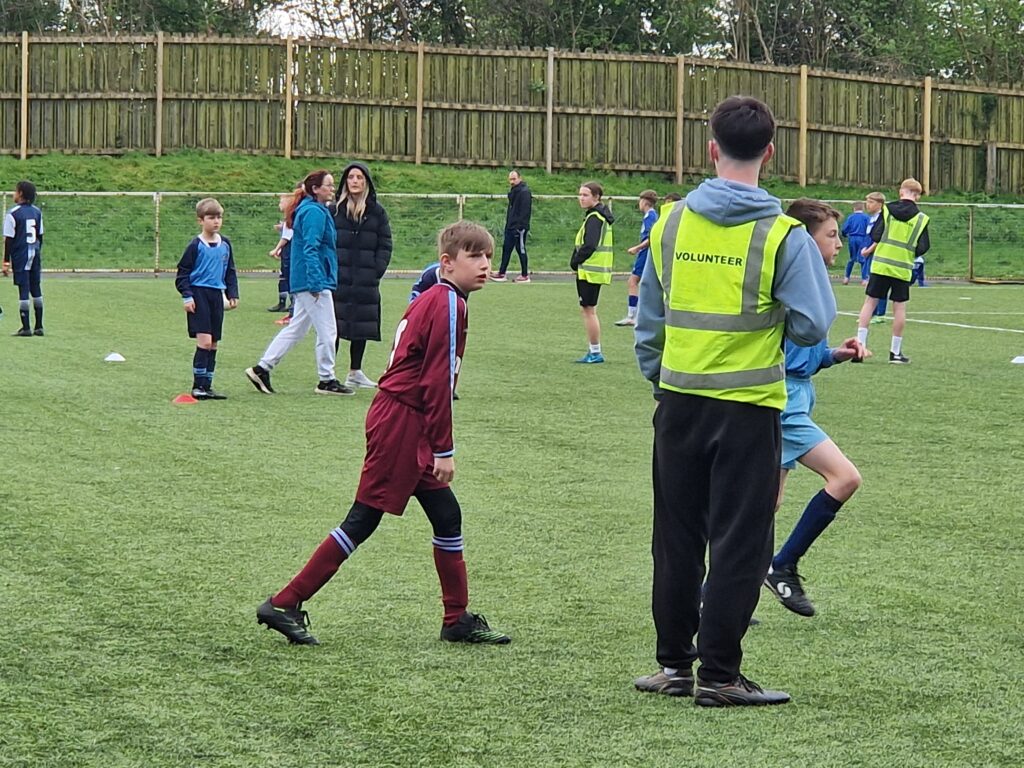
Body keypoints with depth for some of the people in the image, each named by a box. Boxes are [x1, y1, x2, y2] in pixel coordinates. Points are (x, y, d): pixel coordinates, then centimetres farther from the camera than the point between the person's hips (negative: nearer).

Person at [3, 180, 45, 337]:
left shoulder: (13, 214, -10)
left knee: (23, 290, -5)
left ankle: (26, 327, -5)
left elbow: (9, 239, -10)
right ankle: (39, 326, 14)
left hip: (21, 255, -6)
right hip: (35, 254, 6)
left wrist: (6, 261, -7)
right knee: (36, 290, 11)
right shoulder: (37, 212, 7)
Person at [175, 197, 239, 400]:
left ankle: (206, 386, 14)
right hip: (199, 294, -6)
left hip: (217, 294, 6)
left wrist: (233, 294, 12)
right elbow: (183, 272, -3)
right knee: (205, 341, -14)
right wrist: (187, 296, -11)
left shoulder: (225, 244, 9)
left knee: (213, 344, 7)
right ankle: (198, 386, -8)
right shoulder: (196, 245, -6)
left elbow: (230, 272, 19)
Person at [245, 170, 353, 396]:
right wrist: (316, 283, -24)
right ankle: (326, 380, 6)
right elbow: (310, 249, -21)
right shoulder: (314, 212, -15)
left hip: (302, 283, 10)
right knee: (327, 331, -2)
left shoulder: (313, 210, 16)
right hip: (313, 279, -10)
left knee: (296, 329, 13)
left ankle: (262, 368, 13)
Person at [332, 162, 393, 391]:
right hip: (338, 279, -2)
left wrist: (378, 270, -5)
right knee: (334, 325, -3)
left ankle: (355, 372, 18)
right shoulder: (335, 210, 4)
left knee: (362, 327, 7)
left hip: (366, 281, 2)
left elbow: (385, 245, 7)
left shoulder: (377, 212, 7)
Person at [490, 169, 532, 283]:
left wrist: (520, 226, -23)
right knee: (506, 248, 10)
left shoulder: (524, 192, -15)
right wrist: (508, 223, 18)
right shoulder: (513, 191, 15)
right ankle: (501, 274, 13)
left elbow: (525, 211, -20)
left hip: (519, 227, -10)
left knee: (521, 249, -3)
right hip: (510, 226, 10)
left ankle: (525, 275, 4)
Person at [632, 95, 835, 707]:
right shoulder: (784, 236, -11)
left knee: (677, 538, 13)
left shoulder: (671, 224, 1)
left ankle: (674, 663, 20)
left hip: (679, 401, 4)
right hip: (748, 407, -4)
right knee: (738, 543, 3)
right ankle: (718, 674, 4)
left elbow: (649, 322, 8)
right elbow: (812, 326, -10)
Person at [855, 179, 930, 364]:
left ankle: (860, 342, -4)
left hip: (880, 264, 0)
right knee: (900, 307, 7)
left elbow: (875, 236, -3)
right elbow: (922, 248, -2)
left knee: (870, 301, 6)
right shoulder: (921, 219, -1)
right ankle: (896, 352, 10)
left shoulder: (887, 210, 0)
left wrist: (871, 250, 17)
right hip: (903, 268, 0)